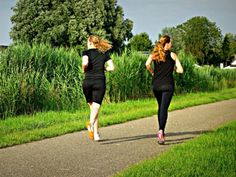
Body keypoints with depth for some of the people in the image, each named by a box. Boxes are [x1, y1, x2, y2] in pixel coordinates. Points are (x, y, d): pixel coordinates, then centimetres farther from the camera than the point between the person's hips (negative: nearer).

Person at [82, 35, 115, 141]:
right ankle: (91, 123, -36)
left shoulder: (86, 52, 3)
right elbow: (111, 67, 1)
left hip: (88, 82, 0)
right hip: (100, 82, 0)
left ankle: (96, 134, 14)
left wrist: (84, 70, 3)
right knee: (96, 108, -5)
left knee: (92, 107, 16)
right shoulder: (105, 53, 11)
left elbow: (85, 63, -17)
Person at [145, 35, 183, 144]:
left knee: (160, 107, 19)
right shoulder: (172, 55, 2)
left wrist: (152, 73, 6)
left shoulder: (154, 54, 7)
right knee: (164, 108, -8)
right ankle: (161, 131, -25)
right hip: (167, 85, -3)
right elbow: (180, 70, -3)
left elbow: (147, 64, -11)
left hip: (156, 85, 3)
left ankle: (161, 131, 24)